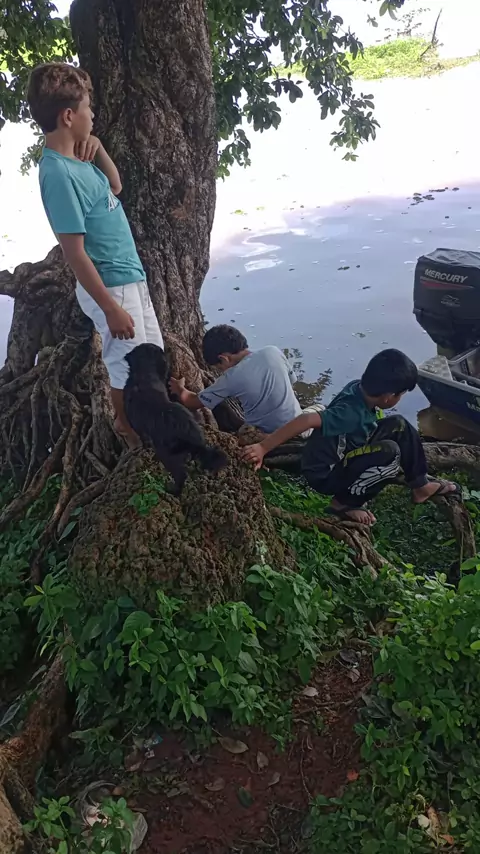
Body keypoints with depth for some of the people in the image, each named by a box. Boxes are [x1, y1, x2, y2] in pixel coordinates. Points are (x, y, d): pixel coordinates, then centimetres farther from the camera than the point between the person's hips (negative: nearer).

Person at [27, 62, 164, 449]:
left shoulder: (77, 159, 5)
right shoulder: (59, 173, -22)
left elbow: (115, 186, 24)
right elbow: (74, 252, -24)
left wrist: (98, 148, 6)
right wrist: (111, 308, -22)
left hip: (131, 277, 10)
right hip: (110, 286, -10)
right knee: (129, 371, 4)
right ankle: (131, 435, 24)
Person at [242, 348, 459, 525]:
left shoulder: (360, 388, -10)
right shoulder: (352, 413, -34)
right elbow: (306, 420, -44)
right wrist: (262, 447, -45)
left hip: (345, 455, 9)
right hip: (325, 474, -9)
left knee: (399, 426, 2)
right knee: (390, 453, -26)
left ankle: (421, 485, 16)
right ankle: (344, 503, -10)